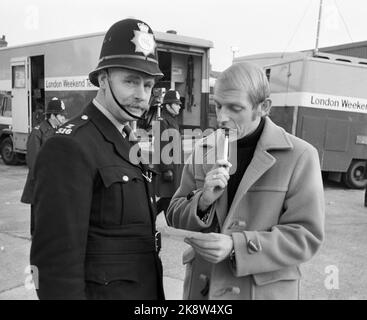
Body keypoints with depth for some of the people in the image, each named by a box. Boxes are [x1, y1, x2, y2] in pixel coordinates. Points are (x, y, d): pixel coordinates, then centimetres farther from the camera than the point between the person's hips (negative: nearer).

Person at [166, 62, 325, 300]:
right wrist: (203, 201, -16)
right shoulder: (203, 150, 1)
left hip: (264, 290, -3)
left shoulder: (299, 156, -11)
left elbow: (307, 236, -12)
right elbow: (175, 216, 5)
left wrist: (236, 246, -23)